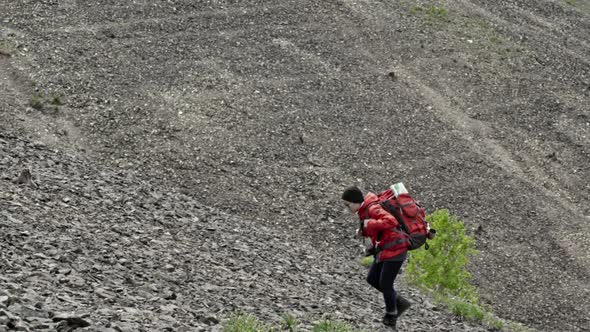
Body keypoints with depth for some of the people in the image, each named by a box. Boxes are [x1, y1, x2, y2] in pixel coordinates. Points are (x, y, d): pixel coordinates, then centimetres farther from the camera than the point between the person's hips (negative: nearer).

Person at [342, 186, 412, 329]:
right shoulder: (364, 210, 9)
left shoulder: (373, 208, -21)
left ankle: (391, 315, 20)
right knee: (372, 279, 10)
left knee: (385, 283, -2)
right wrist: (363, 231, 2)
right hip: (385, 250, 10)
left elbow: (391, 222, -34)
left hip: (395, 249, -10)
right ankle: (400, 302, 21)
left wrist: (370, 223, -29)